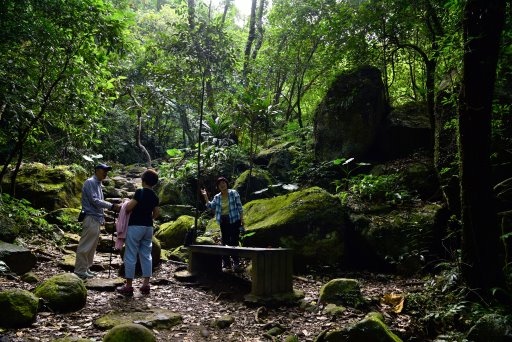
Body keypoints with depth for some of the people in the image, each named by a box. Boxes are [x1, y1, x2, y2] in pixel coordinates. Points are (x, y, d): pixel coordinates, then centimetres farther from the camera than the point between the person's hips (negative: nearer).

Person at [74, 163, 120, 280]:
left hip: (97, 219, 10)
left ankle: (86, 268, 21)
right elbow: (94, 200, -18)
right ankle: (80, 270, 0)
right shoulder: (90, 182, -9)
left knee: (92, 246, 13)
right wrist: (112, 206, -20)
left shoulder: (98, 184, 19)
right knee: (85, 246, -5)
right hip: (90, 218, -10)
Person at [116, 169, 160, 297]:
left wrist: (129, 203, 7)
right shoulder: (155, 196, 7)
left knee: (130, 256, -1)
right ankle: (146, 284, 10)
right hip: (148, 227, 7)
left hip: (135, 226, -6)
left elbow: (128, 208, -14)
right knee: (146, 255, 10)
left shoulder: (140, 192, -13)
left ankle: (128, 286, 2)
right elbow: (156, 214, 13)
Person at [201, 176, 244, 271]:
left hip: (234, 220, -4)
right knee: (225, 242, 8)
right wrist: (205, 197, -11)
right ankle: (226, 263, 16)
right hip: (223, 222, 4)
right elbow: (211, 206, -4)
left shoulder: (234, 193, -2)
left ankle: (236, 263, 1)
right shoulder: (217, 197, 8)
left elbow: (239, 207, -2)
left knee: (234, 241, -7)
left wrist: (242, 219, -5)